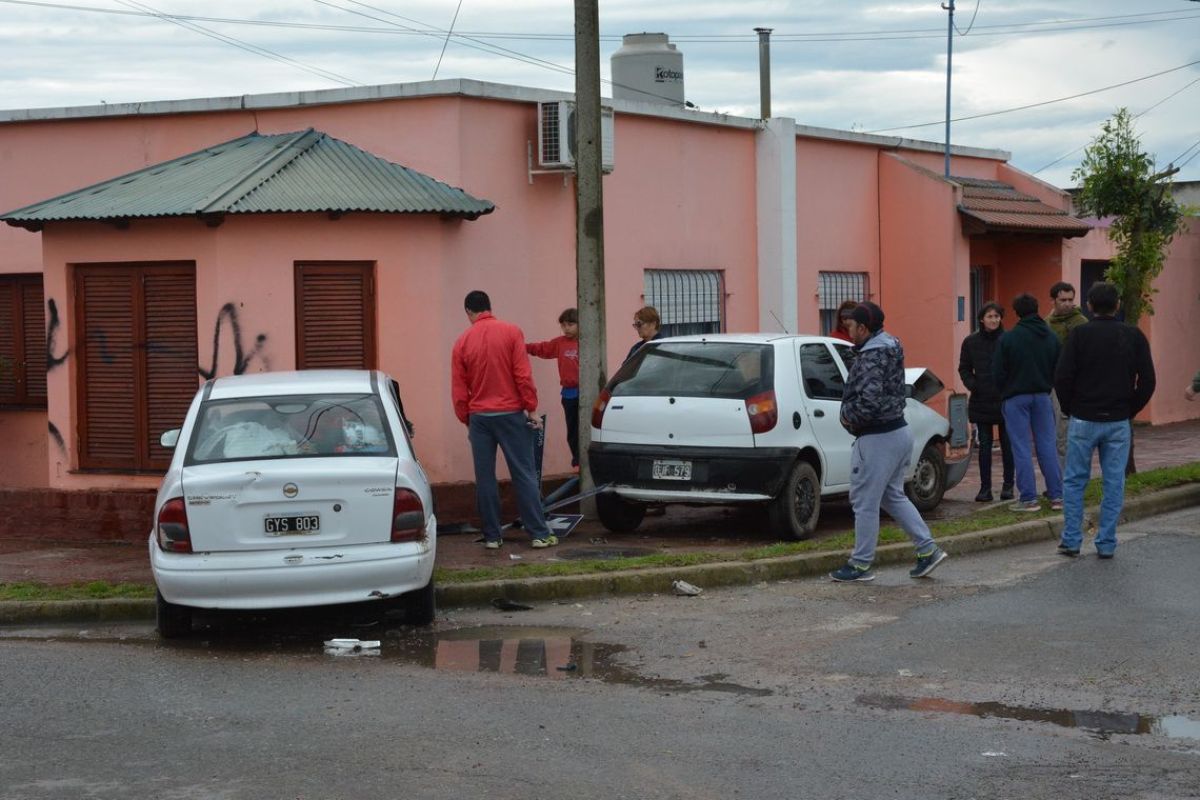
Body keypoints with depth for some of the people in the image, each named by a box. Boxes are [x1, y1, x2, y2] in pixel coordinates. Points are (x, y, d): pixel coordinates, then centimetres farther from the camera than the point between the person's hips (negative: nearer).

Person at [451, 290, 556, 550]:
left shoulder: (462, 342, 2)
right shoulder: (511, 332, -5)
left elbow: (458, 390, 4)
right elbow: (523, 375, -9)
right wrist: (531, 408, -2)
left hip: (479, 417, 2)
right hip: (511, 413, -2)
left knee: (485, 478, 6)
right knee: (524, 475, 1)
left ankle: (492, 536, 7)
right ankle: (539, 534, 1)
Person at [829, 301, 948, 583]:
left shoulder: (872, 357, -20)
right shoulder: (889, 348, 11)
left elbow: (869, 402, -30)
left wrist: (849, 416, -11)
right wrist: (850, 411, 9)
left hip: (877, 439, -10)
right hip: (899, 430, 10)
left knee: (865, 503, 1)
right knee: (893, 496, 20)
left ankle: (861, 565, 9)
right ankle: (928, 549, 17)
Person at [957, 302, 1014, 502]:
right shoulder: (971, 342, 3)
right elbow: (964, 368, 11)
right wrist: (972, 384, -5)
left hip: (1005, 400, -2)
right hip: (981, 401, 2)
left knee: (1007, 443, 6)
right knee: (984, 445, 5)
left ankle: (1008, 485, 16)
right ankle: (985, 487, 9)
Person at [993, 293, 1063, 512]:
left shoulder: (1008, 338, -12)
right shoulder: (1051, 337, 2)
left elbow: (998, 373, -9)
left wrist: (1004, 393, 8)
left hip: (1016, 398, -4)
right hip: (1042, 397, 4)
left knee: (1021, 448, 0)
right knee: (1047, 446, 8)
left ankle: (1028, 498, -1)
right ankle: (1057, 496, 7)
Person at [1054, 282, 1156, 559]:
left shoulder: (1079, 335, -6)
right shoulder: (1134, 337, 1)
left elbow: (1062, 377, -10)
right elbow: (1147, 381, 1)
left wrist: (1070, 409, 5)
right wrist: (1130, 411, 11)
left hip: (1084, 421, -2)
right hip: (1119, 422, 2)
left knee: (1074, 481, 8)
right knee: (1114, 484, 6)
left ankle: (1071, 540, 7)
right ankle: (1106, 544, 7)